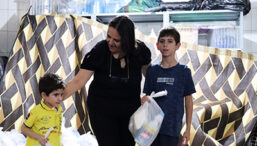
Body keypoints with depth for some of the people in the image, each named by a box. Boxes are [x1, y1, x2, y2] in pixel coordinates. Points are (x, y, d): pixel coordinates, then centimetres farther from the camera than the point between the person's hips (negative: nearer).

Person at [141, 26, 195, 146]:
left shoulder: (183, 71, -2)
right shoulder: (152, 70, 6)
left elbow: (188, 101, 3)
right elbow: (147, 94, 12)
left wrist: (188, 129, 3)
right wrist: (144, 99, -12)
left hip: (172, 127, -3)